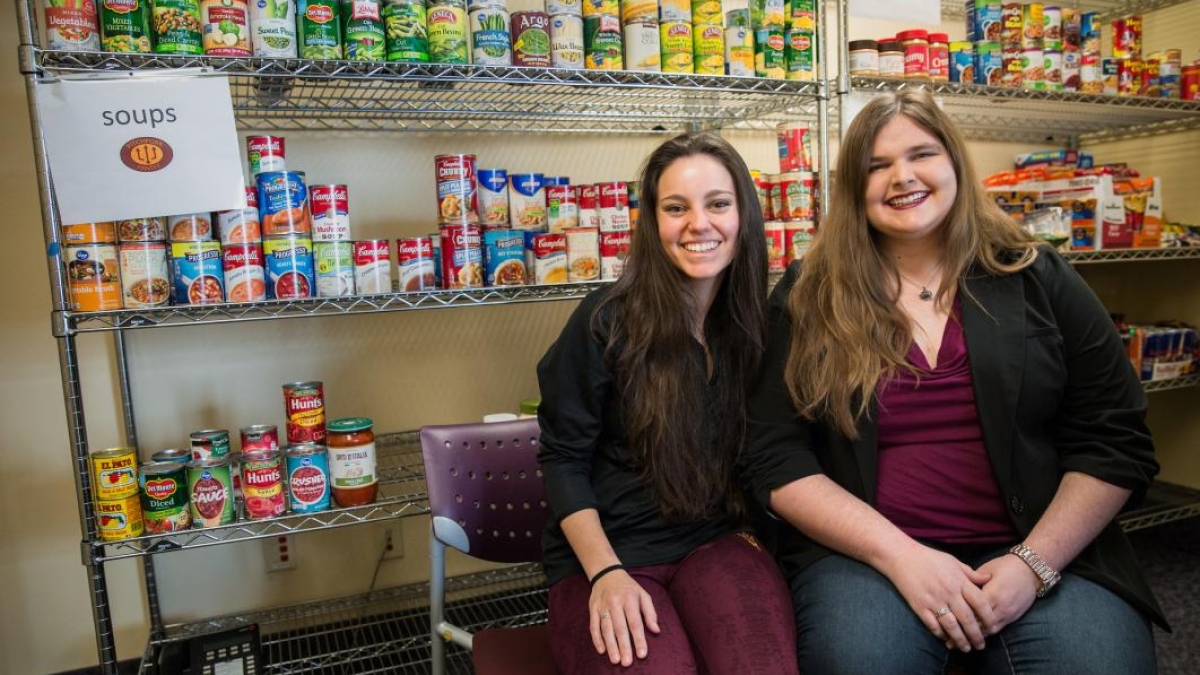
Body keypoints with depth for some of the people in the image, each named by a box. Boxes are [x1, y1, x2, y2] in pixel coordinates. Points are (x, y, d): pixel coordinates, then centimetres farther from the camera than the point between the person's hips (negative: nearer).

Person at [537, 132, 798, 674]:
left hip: (717, 543, 3)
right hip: (605, 551, -2)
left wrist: (751, 525, -2)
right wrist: (605, 571, -14)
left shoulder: (761, 324, 3)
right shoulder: (606, 321, -9)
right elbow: (563, 458, -5)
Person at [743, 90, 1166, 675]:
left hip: (1039, 551, 3)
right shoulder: (807, 301, 1)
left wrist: (1034, 562, -10)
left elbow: (1114, 441, 4)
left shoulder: (1037, 280, 6)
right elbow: (777, 459, -4)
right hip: (867, 554, -2)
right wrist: (900, 554, -15)